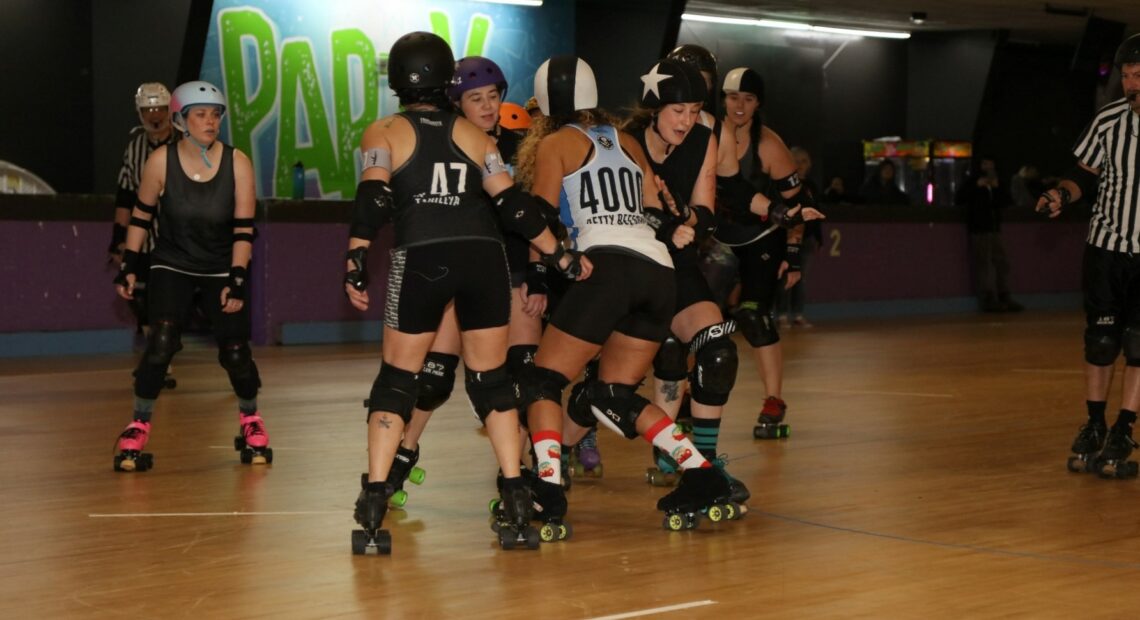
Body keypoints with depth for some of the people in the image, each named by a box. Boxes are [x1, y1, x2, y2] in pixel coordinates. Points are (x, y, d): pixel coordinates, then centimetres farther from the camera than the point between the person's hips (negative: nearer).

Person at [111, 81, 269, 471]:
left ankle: (251, 423, 22)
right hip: (171, 266, -1)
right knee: (161, 343, -20)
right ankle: (138, 428, -5)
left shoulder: (237, 164, -13)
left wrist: (237, 281, -16)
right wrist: (129, 266, -2)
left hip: (223, 269, 1)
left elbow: (244, 230, -10)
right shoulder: (161, 161, -14)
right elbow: (141, 216, 0)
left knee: (235, 352, -5)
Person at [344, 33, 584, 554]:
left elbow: (372, 198, -6)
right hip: (484, 257, 2)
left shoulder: (383, 133, 11)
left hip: (419, 260, -2)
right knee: (492, 378, 12)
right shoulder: (473, 134, 16)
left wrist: (355, 264, -10)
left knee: (398, 378, 9)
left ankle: (374, 504, 3)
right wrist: (561, 257, 16)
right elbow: (512, 204, 10)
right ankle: (517, 505, 6)